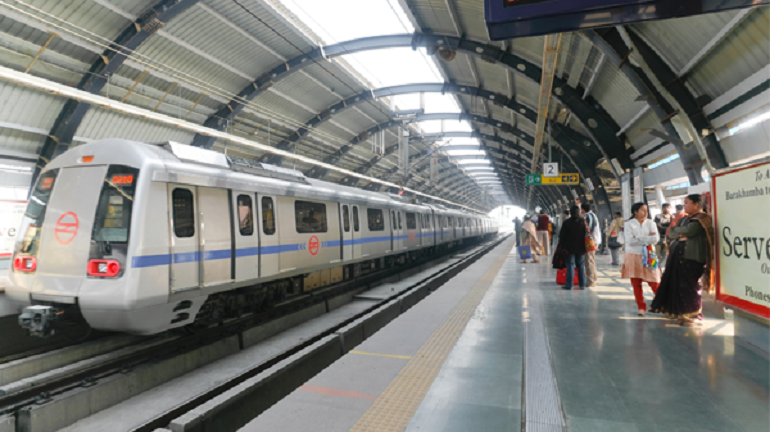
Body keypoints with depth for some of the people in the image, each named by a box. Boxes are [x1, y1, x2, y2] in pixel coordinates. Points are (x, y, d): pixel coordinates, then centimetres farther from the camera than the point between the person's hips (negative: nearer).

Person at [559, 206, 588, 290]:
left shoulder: (567, 222, -8)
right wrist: (585, 246, 15)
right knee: (581, 266, 10)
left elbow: (562, 236, -8)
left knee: (570, 265, -1)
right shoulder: (583, 222, 3)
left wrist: (563, 246, -2)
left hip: (570, 248, -3)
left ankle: (569, 285, -3)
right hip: (581, 248, 3)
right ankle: (582, 285, 11)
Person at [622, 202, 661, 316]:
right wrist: (647, 238, -8)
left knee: (654, 283, -4)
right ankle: (641, 307, 15)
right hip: (633, 256, 0)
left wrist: (638, 238, -12)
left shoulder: (650, 223, 5)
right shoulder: (629, 224, 1)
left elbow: (655, 239, -9)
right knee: (636, 284, 4)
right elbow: (630, 241, -11)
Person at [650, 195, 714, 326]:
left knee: (688, 285, -6)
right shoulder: (685, 219, 20)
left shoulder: (701, 219, -5)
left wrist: (676, 230, -1)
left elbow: (688, 231, -19)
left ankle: (695, 315, 4)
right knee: (677, 283, 9)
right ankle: (680, 312, 19)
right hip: (679, 255, 8)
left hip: (691, 257, -8)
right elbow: (670, 233, 14)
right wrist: (679, 235, -7)